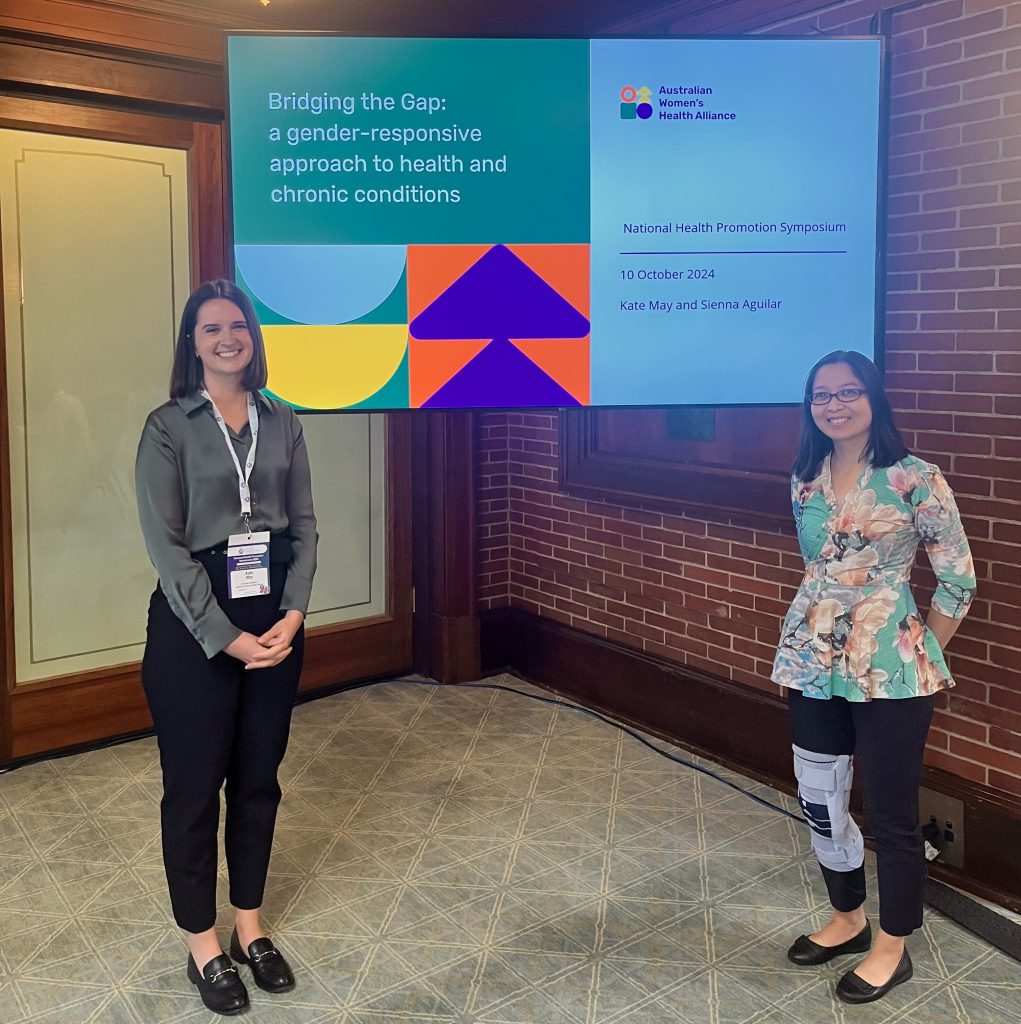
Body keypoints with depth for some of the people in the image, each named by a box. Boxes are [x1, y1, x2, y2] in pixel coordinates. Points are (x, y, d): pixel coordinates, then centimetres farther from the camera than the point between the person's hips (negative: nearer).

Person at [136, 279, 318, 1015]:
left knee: (259, 778, 13)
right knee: (194, 784, 7)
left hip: (273, 617, 4)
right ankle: (203, 945, 24)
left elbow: (305, 525, 5)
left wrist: (292, 615, -8)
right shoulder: (168, 427, -6)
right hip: (195, 622, -4)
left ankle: (251, 927, 30)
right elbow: (166, 543, -11)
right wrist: (225, 636, -15)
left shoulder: (283, 423, 6)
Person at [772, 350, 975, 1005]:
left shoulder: (915, 479, -11)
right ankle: (848, 920, 38)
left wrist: (918, 657, -2)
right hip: (813, 664, 6)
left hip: (888, 673, -5)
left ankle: (892, 947, 27)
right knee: (819, 801, 15)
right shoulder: (805, 483, 5)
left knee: (893, 814, 7)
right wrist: (809, 646, 16)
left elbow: (959, 581, -6)